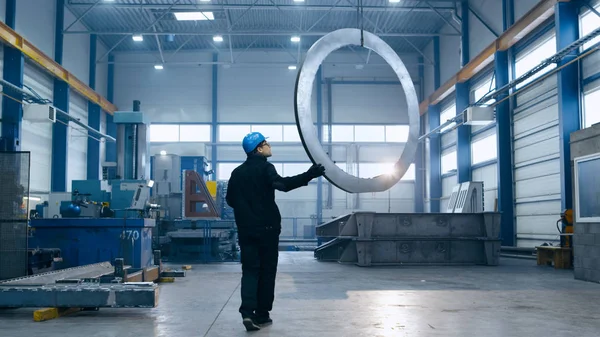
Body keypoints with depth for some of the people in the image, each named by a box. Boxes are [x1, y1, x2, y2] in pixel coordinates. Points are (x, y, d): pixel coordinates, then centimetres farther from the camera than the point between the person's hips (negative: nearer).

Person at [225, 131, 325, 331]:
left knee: (250, 270, 5)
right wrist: (308, 176, -36)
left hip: (246, 229, 5)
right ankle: (261, 315, 10)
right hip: (266, 228, -5)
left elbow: (230, 199, 14)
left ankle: (247, 311, -12)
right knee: (267, 271, 6)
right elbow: (282, 184, -29)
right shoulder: (265, 168, -9)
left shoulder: (237, 172, 9)